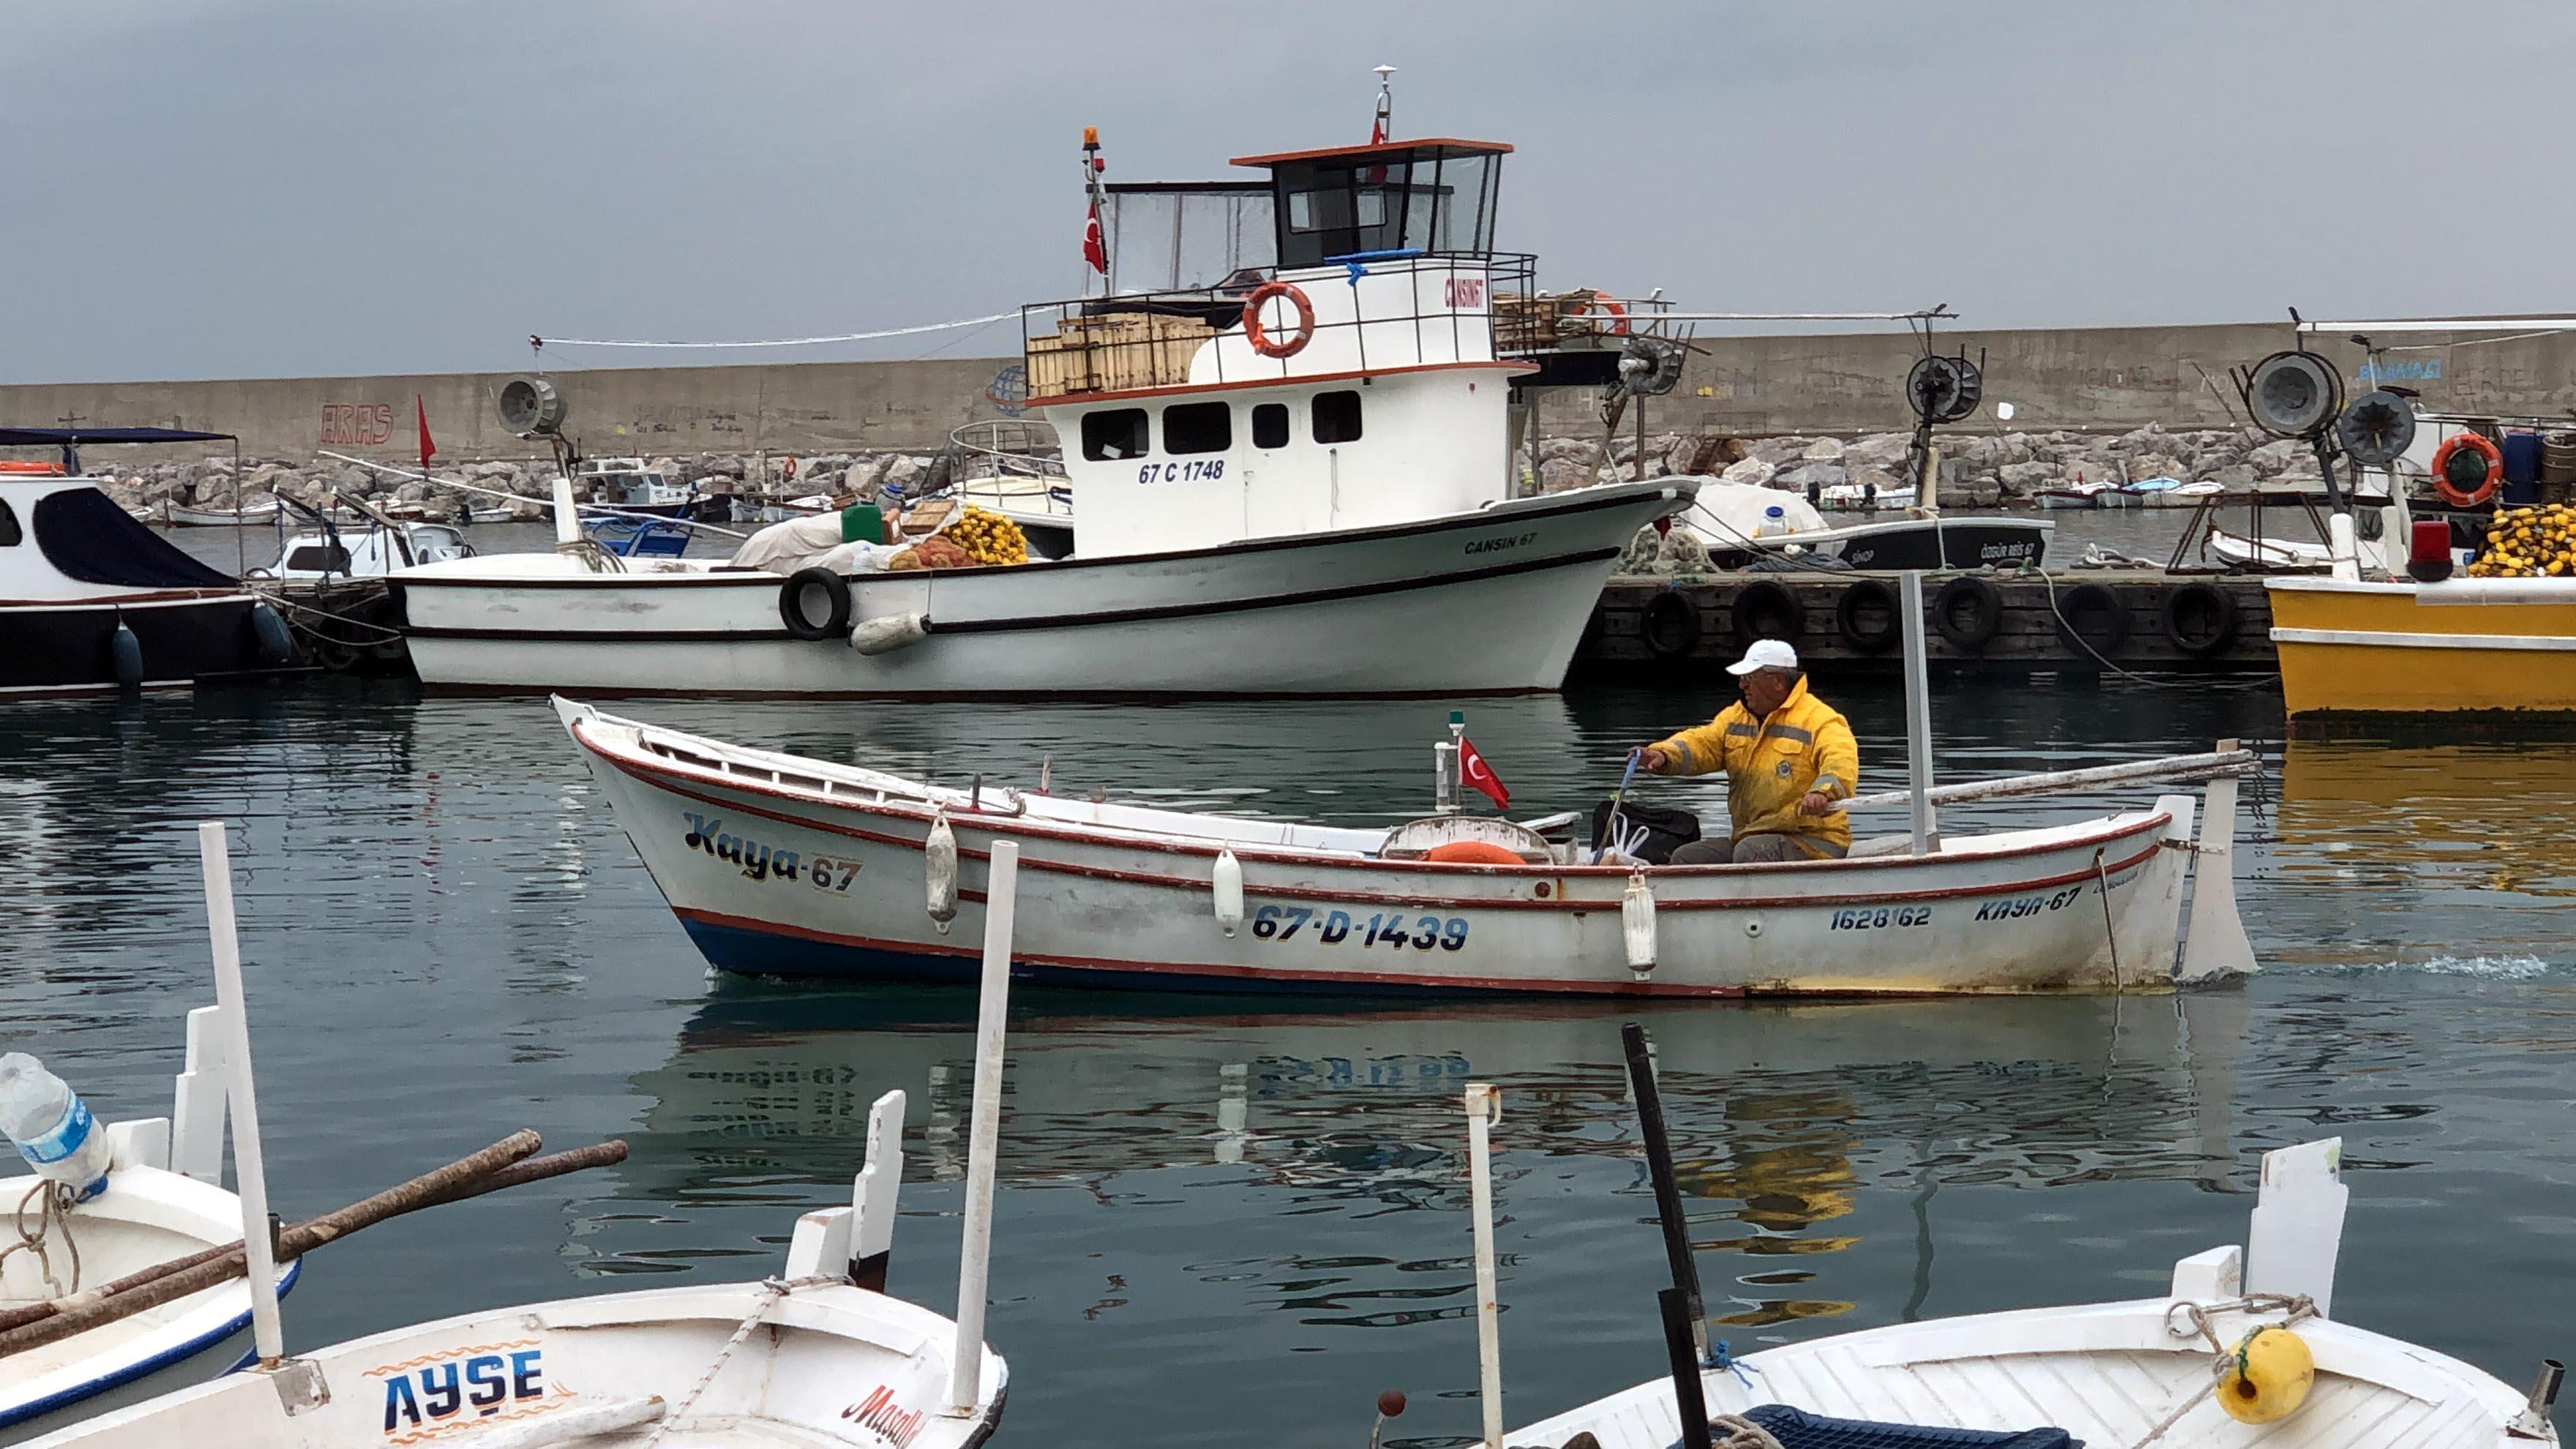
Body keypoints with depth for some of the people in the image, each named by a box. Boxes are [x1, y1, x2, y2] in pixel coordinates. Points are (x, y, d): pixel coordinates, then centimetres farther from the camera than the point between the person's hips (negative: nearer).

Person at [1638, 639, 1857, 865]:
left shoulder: (1820, 719, -9)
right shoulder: (1737, 716, 15)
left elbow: (1841, 762, -26)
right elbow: (1702, 742, 2)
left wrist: (1822, 792, -50)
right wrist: (1664, 755, -21)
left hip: (1812, 843, -7)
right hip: (1749, 839, 7)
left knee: (1750, 852, -34)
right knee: (1685, 857, -7)